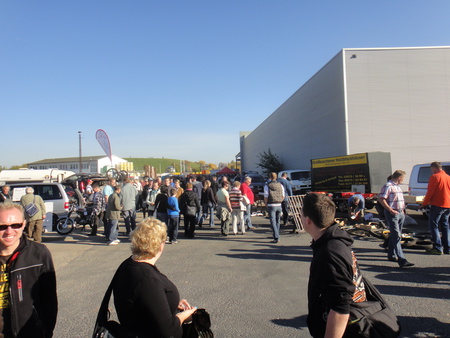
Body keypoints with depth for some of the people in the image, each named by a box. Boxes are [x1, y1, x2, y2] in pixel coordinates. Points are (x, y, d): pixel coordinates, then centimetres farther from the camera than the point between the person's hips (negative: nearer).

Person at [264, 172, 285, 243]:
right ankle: (276, 235, 31)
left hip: (271, 205, -5)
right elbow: (283, 196, 10)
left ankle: (276, 238, -11)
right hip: (279, 205, 5)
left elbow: (266, 197, -9)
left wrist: (266, 204, 7)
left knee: (273, 222, -4)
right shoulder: (280, 185, 7)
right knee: (277, 221, 17)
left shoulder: (267, 186, -7)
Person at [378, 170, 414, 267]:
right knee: (396, 236, -13)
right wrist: (390, 210, -21)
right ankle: (402, 260, -16)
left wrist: (402, 210, 15)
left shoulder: (398, 187, 18)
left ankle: (392, 255, 26)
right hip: (392, 214, -10)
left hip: (400, 213, 10)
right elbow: (381, 199, -19)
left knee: (394, 235, 15)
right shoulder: (388, 186, -13)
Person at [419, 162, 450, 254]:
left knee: (433, 226, -2)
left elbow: (430, 192, -12)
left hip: (437, 205, -8)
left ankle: (437, 248, -6)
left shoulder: (434, 177, -11)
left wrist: (424, 204, -3)